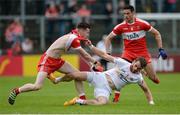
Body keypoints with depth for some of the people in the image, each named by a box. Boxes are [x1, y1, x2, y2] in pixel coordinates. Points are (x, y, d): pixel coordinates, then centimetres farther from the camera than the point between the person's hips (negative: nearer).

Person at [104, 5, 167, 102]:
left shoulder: (142, 23, -9)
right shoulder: (121, 26, -6)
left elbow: (157, 34, 1)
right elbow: (108, 38, 5)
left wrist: (161, 49, -5)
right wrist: (107, 53, -6)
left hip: (143, 53, 0)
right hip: (128, 53, 0)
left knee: (154, 79, -1)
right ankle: (116, 96, -14)